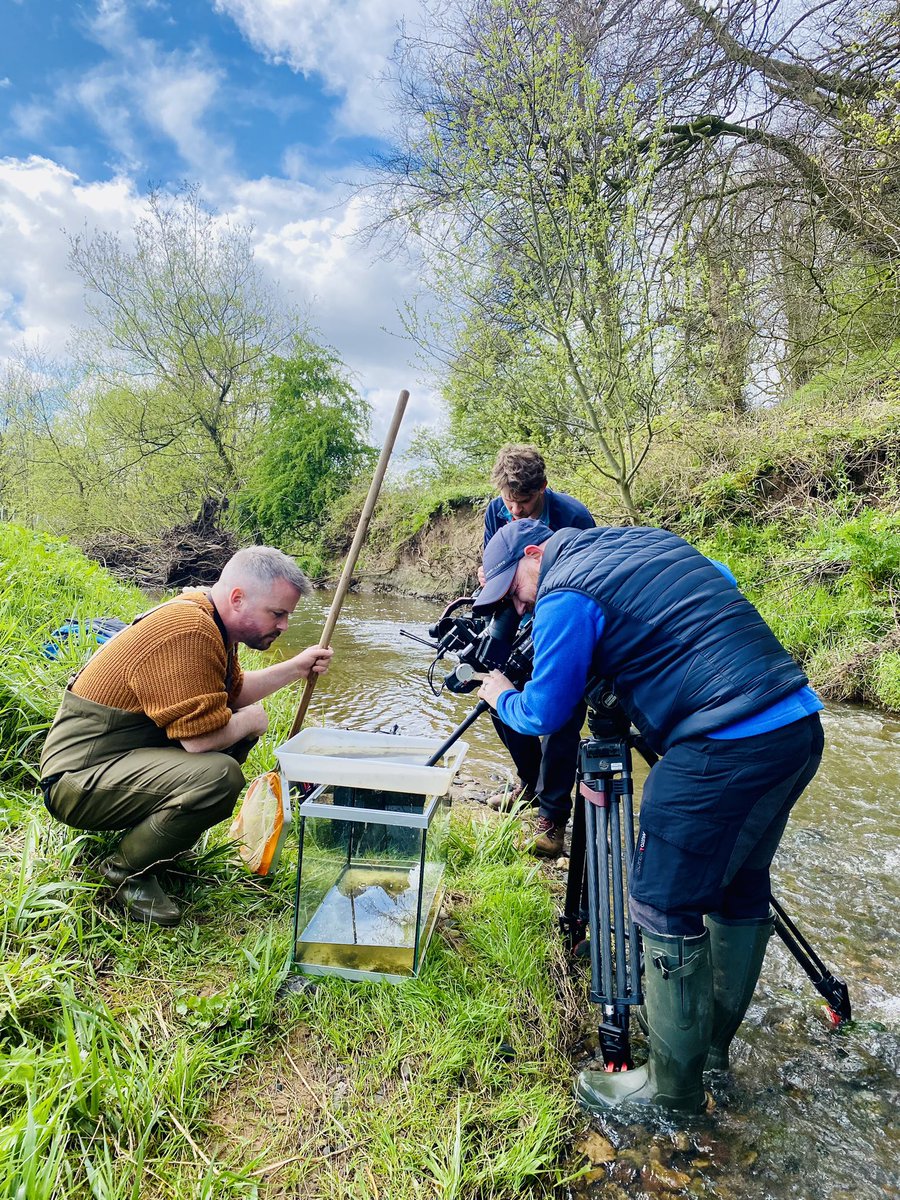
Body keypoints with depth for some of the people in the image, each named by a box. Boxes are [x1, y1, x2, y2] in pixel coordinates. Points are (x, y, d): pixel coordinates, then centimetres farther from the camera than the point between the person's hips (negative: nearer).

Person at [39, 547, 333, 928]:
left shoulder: (208, 619, 5)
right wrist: (249, 720, -9)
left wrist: (296, 668, 7)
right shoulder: (188, 631, -27)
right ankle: (126, 870, -4)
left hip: (131, 749, 10)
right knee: (220, 776, -31)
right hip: (79, 778, -10)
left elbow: (233, 692, 16)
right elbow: (202, 737, -29)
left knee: (243, 723, 9)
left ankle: (152, 826, 12)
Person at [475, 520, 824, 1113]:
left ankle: (674, 1086, 21)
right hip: (802, 723, 10)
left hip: (725, 747, -10)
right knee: (741, 886, 22)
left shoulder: (565, 595, -7)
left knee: (664, 906, 5)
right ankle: (714, 1042, 41)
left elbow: (543, 714, -2)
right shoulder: (648, 538, 18)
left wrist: (501, 696, 18)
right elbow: (723, 579, 34)